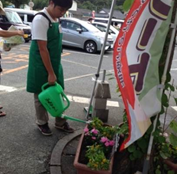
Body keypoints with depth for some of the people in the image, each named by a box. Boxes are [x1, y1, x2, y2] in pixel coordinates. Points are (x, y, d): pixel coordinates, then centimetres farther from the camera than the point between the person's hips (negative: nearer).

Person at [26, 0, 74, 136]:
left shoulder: (56, 19, 5)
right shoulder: (40, 19, -20)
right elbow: (42, 48, -22)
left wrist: (54, 70, 14)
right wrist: (50, 73, -21)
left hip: (55, 64, 8)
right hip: (41, 66, -7)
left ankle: (60, 122, 29)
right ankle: (42, 123, 27)